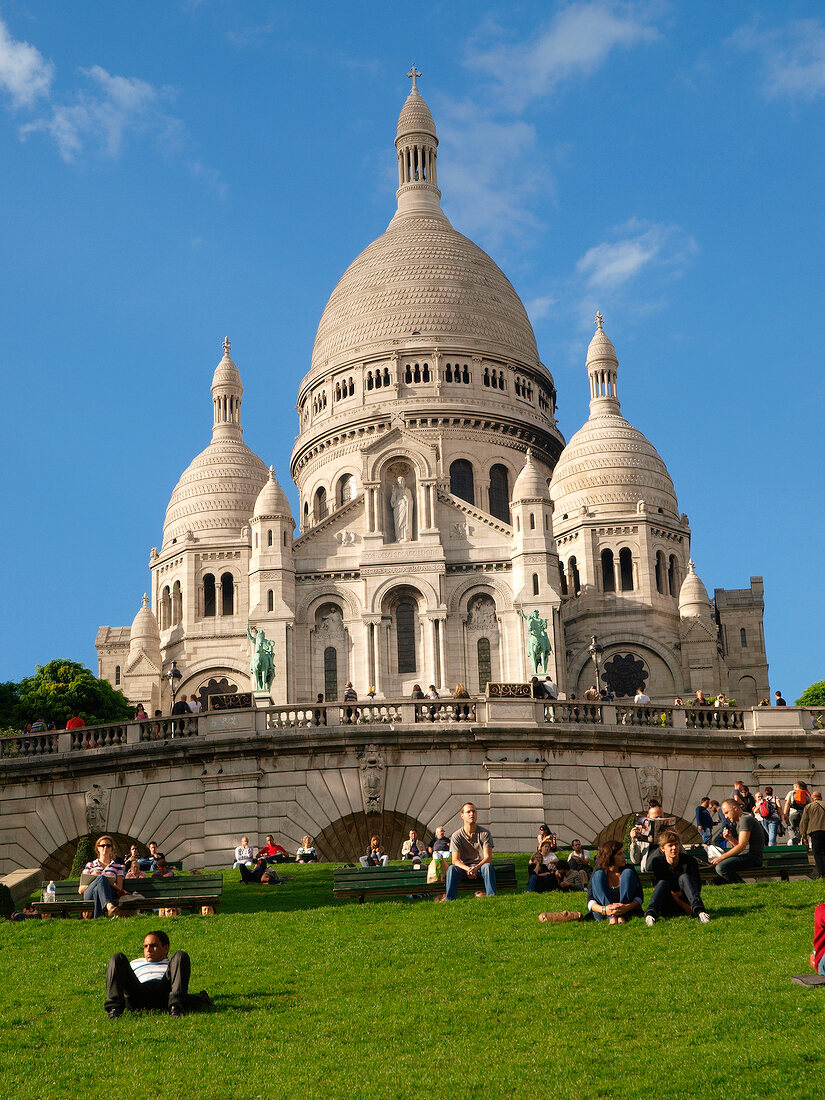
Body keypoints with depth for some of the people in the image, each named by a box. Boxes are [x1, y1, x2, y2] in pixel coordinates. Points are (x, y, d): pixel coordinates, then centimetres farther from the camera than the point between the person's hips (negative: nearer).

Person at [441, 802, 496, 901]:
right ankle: (449, 898, -37)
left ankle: (491, 895, -41)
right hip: (463, 867, 1)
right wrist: (467, 869, -29)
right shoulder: (456, 836, 0)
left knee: (488, 866, -35)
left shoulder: (485, 833, -2)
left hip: (480, 866, -1)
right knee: (451, 868, -31)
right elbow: (455, 860, -7)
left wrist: (476, 868, -29)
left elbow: (488, 858, -9)